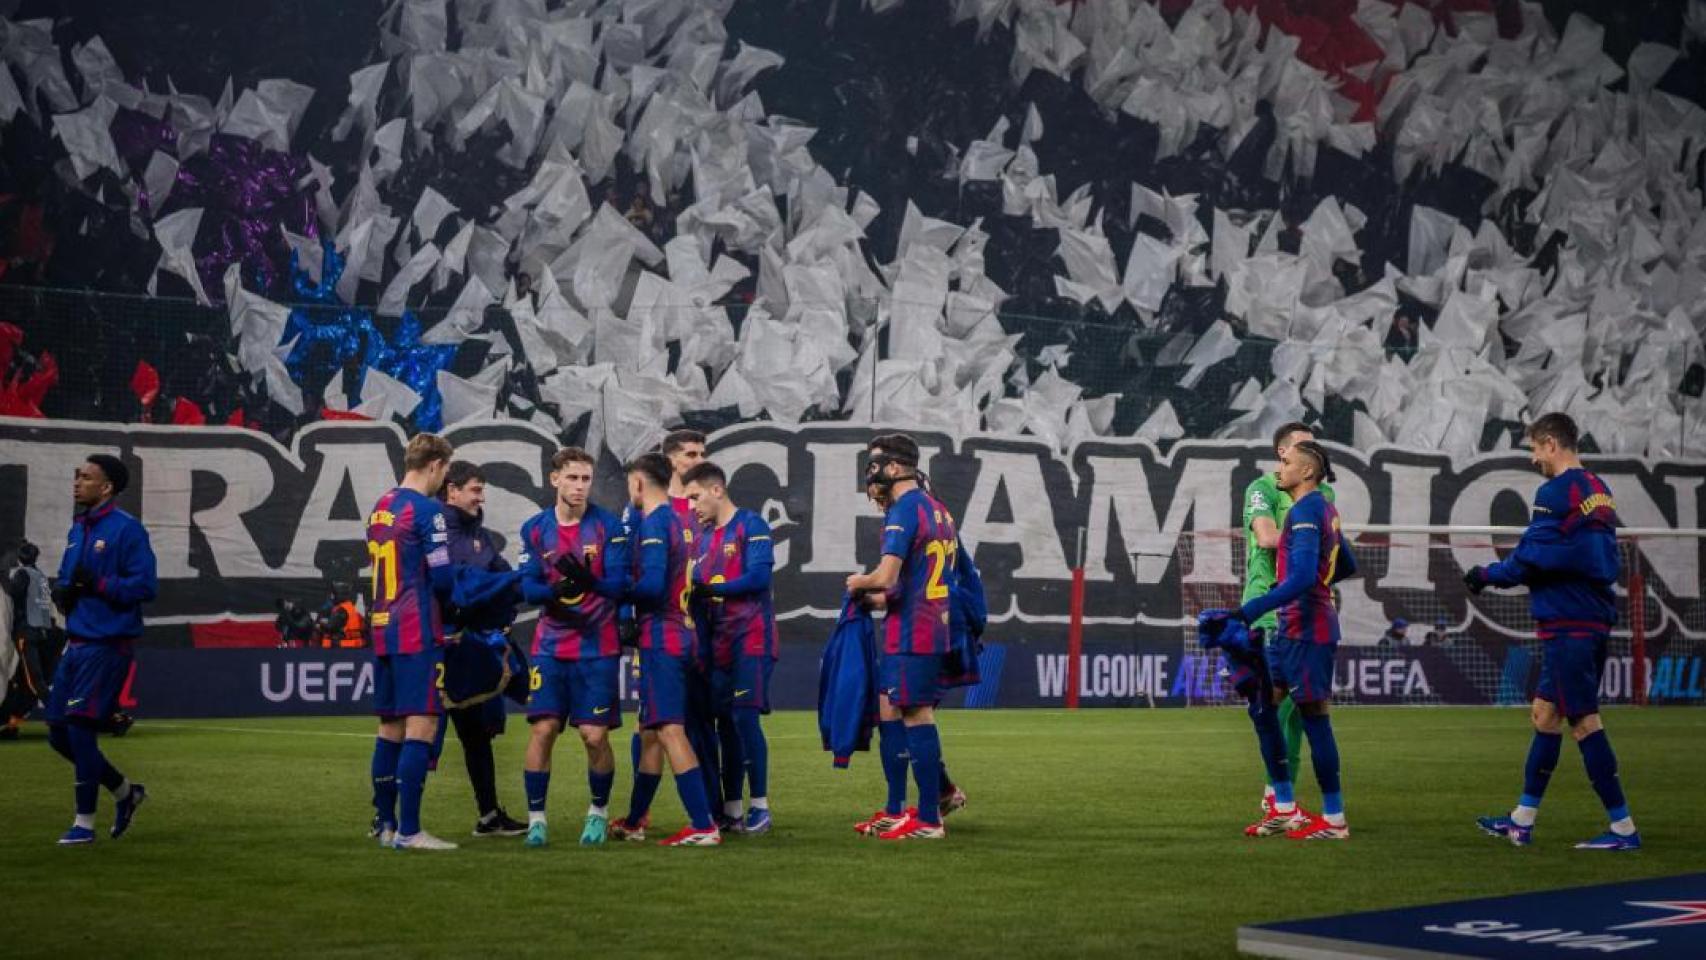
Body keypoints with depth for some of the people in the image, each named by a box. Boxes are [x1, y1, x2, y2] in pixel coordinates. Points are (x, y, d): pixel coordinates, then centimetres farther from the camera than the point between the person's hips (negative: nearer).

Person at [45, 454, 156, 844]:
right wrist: (62, 591, 3)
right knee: (58, 732, 9)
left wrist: (97, 585, -22)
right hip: (76, 643, 9)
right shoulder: (77, 529, 14)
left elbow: (146, 585, -17)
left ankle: (85, 822, 3)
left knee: (80, 727, -9)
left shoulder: (126, 529, -11)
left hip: (107, 645, -9)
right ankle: (124, 791, 26)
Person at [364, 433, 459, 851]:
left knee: (391, 727, 14)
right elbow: (443, 578, -13)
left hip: (382, 629, 8)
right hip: (418, 633, -8)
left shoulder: (380, 508, 13)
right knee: (421, 727, -7)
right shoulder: (426, 510, -11)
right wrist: (448, 598, 8)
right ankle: (409, 831, -10)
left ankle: (384, 824, 18)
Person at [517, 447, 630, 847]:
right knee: (542, 729, -5)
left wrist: (587, 580, -32)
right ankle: (536, 817, 7)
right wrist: (556, 591, -23)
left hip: (598, 646, -2)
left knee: (595, 735, -2)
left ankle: (599, 811, 20)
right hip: (551, 645, 2)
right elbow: (527, 586, -1)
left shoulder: (609, 525, -4)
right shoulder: (535, 528, 4)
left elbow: (619, 584, -11)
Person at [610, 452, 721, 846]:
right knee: (650, 731, 18)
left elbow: (652, 585, -21)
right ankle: (634, 822, 29)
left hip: (661, 637, -10)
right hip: (683, 633, 10)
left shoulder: (654, 524, -13)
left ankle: (704, 826, -16)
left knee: (670, 730, -11)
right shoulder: (678, 522, 15)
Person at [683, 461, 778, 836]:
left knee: (745, 716, -10)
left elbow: (758, 577, -17)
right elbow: (699, 587, 17)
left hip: (750, 638, -7)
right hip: (719, 642, 7)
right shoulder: (705, 536, 17)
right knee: (725, 721, 7)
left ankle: (760, 806, -3)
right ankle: (731, 810, 13)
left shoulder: (751, 525, -6)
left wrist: (709, 590, -15)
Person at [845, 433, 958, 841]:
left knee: (918, 718, -5)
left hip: (911, 635, -10)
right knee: (889, 712, 15)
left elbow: (886, 576, -23)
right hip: (936, 629, 10)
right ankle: (895, 813, 20)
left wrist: (858, 583, -3)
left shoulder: (903, 511, -14)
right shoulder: (937, 509, 15)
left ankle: (929, 819, -1)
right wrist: (881, 597, 26)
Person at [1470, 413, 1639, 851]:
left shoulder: (1557, 493, -14)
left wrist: (1487, 576, 1)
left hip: (1567, 625, -9)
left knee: (1583, 721, -5)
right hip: (1595, 619, 9)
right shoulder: (1599, 490, 14)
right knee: (1545, 714, 14)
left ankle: (1623, 828, -3)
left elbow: (1529, 561, -16)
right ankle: (1522, 821, 20)